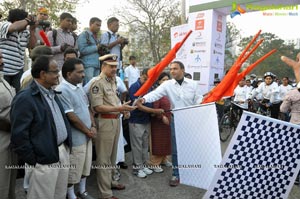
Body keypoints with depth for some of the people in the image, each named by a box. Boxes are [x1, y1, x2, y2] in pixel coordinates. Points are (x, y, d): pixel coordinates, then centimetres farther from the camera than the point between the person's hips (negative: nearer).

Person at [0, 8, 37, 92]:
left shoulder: (25, 32, 11)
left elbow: (32, 45, 8)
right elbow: (14, 27, -31)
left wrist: (32, 29, 0)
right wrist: (27, 20, -16)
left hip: (18, 71, 5)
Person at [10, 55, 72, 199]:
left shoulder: (52, 94, 11)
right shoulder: (25, 98, -16)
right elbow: (18, 136, -18)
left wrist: (66, 147, 13)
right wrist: (33, 161, -13)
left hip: (63, 153, 8)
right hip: (45, 161, -8)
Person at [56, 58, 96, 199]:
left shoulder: (79, 87, 8)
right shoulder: (62, 90, -19)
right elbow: (71, 117, -22)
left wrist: (93, 126, 1)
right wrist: (88, 131, -13)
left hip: (87, 136, 9)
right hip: (75, 138, -8)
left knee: (85, 167, 21)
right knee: (73, 171, 8)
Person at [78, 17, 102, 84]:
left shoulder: (96, 37, 24)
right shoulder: (84, 35, 0)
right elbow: (82, 49, -13)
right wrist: (96, 47, -9)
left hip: (97, 65, 8)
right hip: (88, 65, -7)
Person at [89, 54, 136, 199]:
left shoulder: (113, 81, 13)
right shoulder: (97, 83, -15)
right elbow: (97, 107, -20)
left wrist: (123, 110, 7)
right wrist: (119, 108, -24)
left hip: (116, 120, 9)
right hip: (104, 122, -9)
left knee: (112, 155, 20)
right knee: (104, 158, 1)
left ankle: (109, 181, 37)